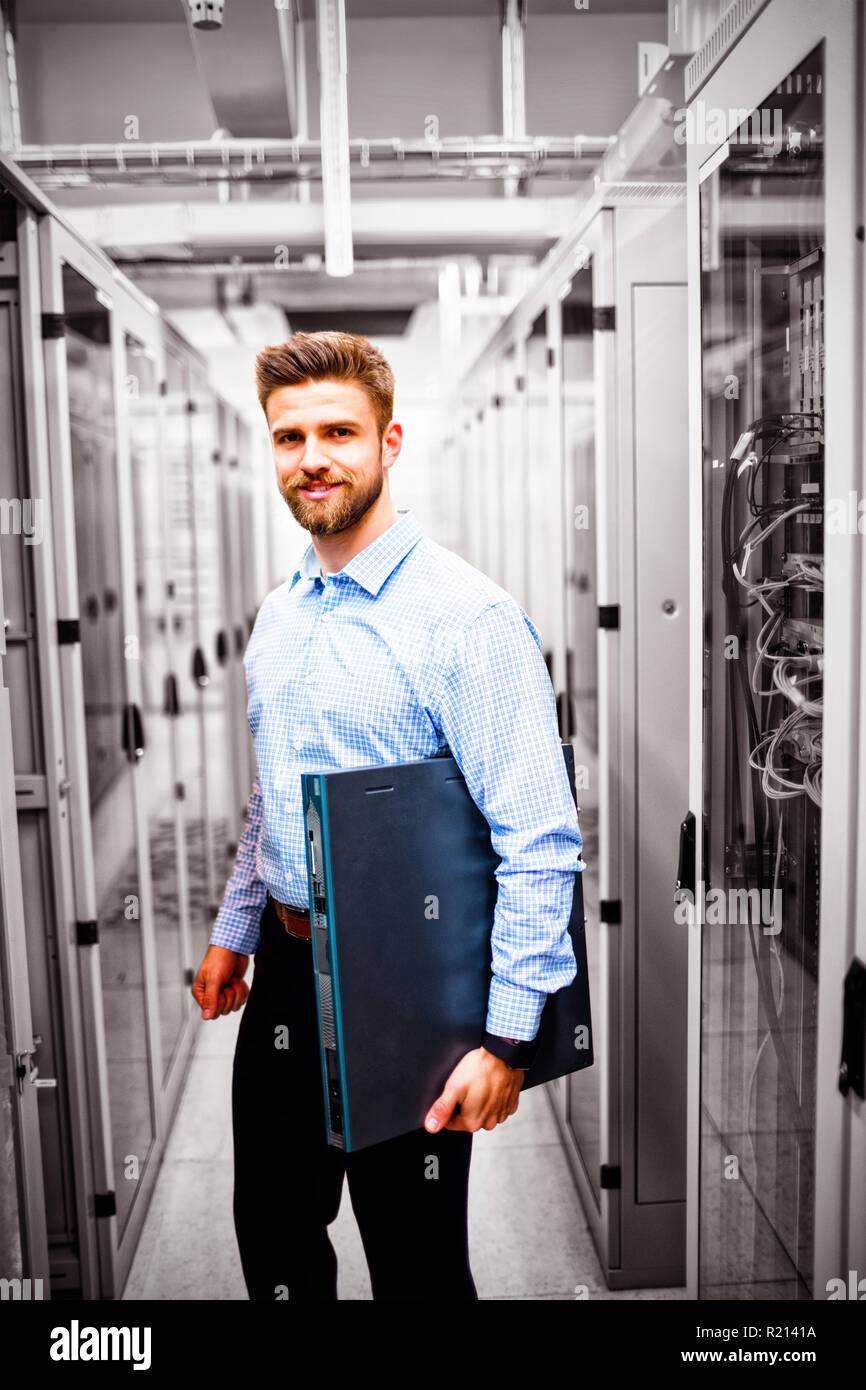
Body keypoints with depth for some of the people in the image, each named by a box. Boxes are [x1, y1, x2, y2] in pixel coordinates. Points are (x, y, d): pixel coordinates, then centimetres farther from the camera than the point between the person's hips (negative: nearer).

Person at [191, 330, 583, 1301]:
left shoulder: (467, 616, -19)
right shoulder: (280, 612, 7)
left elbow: (540, 845, -21)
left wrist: (505, 1041, -23)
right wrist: (234, 930, 18)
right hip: (284, 968, 7)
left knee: (415, 1261, 11)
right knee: (273, 1233, 21)